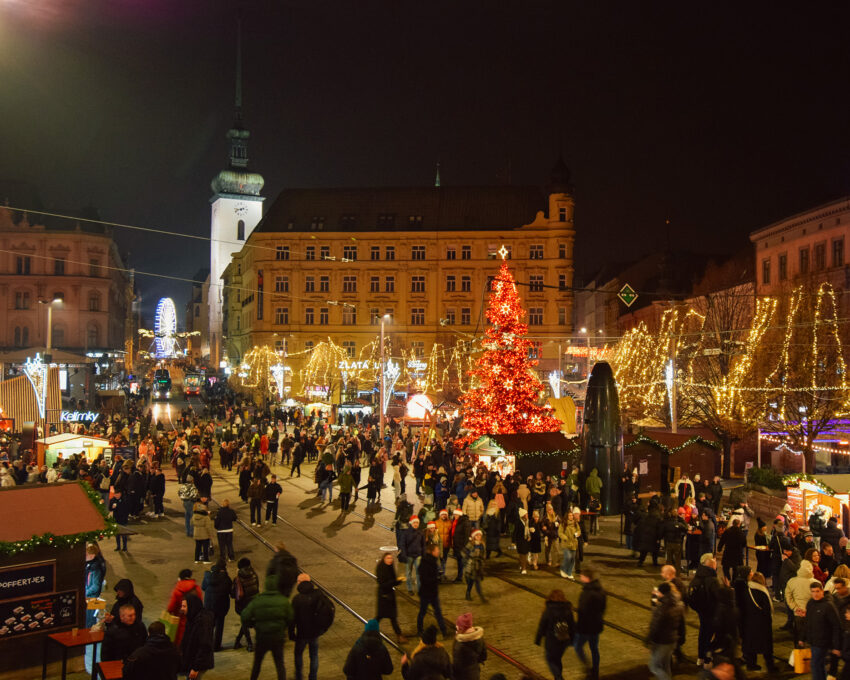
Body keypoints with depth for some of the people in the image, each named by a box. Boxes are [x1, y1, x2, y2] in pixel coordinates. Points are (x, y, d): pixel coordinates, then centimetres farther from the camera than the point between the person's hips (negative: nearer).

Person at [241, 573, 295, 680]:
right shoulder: (284, 601, -9)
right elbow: (290, 619, -7)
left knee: (257, 663, 22)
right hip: (278, 638, 0)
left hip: (261, 638, 0)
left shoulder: (257, 601, -9)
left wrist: (252, 624, 6)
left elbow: (244, 617, -13)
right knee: (279, 664, 11)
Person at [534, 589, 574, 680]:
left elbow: (541, 627, -11)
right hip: (564, 642, 4)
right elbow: (572, 626, 2)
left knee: (550, 660, 15)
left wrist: (537, 640, 3)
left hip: (551, 641, -4)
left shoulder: (548, 611, -18)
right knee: (558, 659, 25)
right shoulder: (568, 610, -8)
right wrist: (571, 640, 16)